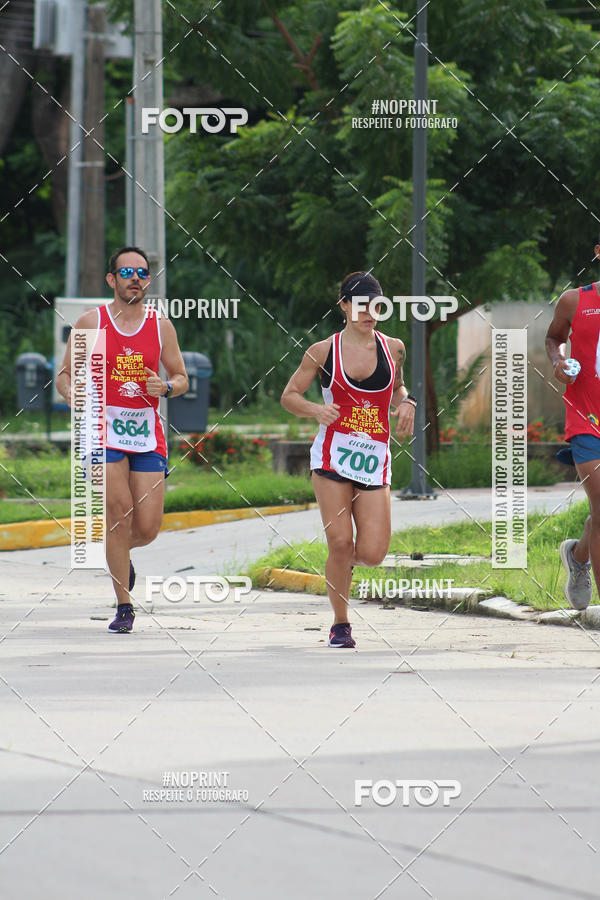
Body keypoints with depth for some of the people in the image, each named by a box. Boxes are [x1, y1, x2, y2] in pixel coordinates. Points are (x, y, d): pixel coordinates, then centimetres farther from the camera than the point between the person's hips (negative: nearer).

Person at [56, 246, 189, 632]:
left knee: (147, 529, -3)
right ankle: (124, 607, -7)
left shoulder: (161, 325, 7)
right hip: (103, 428, -2)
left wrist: (165, 387, -10)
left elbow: (181, 378, 13)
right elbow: (65, 374, 6)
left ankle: (118, 552, 35)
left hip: (148, 434, 2)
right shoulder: (91, 322, 1)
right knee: (119, 509, -17)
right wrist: (74, 397, -16)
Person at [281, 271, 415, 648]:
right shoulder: (324, 351, 2)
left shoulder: (393, 348, 9)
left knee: (372, 554, -8)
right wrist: (315, 409, -13)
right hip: (333, 456, -2)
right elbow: (289, 395, 8)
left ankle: (344, 561, 30)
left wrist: (406, 402, 5)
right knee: (340, 543, -10)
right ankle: (340, 624, 8)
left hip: (375, 459, 2)